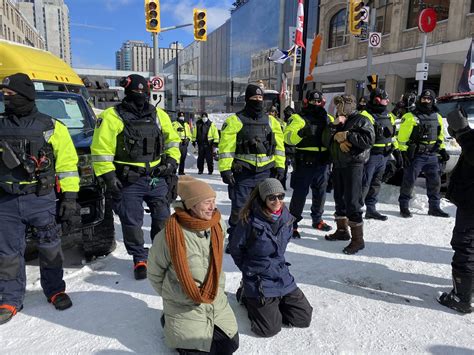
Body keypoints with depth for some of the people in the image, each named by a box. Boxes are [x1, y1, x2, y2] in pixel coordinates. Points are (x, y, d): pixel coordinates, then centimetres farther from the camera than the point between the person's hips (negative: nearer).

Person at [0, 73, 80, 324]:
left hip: (41, 200, -3)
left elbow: (67, 163, -2)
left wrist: (70, 198, -7)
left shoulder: (51, 127, -2)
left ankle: (55, 290, 27)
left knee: (50, 248, 8)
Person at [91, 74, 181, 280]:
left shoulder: (158, 115, 9)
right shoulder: (112, 116, -4)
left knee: (163, 218, 11)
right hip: (128, 181, -3)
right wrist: (109, 176, -11)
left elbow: (172, 140, 19)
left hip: (158, 178, 4)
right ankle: (139, 259, 23)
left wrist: (171, 161, 5)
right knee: (132, 222, 3)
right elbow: (101, 149, -7)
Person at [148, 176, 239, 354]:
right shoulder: (169, 235, -24)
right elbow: (154, 273, -8)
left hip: (217, 302, 5)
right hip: (184, 308, -5)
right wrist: (175, 296, 1)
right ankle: (170, 323, 21)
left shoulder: (218, 225, -8)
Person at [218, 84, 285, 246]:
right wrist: (225, 169, -12)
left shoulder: (271, 121, 12)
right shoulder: (235, 121, -2)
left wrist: (280, 166, 7)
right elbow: (226, 147, -7)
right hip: (242, 172, -4)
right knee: (239, 208, 0)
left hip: (266, 172, 4)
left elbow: (279, 145, 14)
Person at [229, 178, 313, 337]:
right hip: (258, 281, -5)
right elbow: (235, 248, -7)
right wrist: (250, 269, 4)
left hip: (283, 277, 6)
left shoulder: (286, 218, -5)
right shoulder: (249, 221, -22)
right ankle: (246, 296, 19)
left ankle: (273, 302, 27)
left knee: (304, 318, 6)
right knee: (270, 328, -5)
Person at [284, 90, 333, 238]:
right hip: (304, 163, -5)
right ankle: (292, 223, 9)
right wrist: (301, 133, -33)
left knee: (320, 193, 16)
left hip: (322, 163, 6)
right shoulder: (298, 118, -3)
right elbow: (288, 137, -16)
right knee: (300, 194, -3)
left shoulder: (328, 119, 14)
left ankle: (317, 219, 35)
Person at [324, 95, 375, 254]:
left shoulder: (361, 120, -4)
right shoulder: (337, 121, 17)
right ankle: (342, 230, 30)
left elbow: (369, 139, -18)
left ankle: (357, 239, -3)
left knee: (352, 201, -10)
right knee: (340, 198, 15)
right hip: (338, 164, 8)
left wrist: (347, 135, -17)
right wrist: (334, 126, -10)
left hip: (353, 165, -8)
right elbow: (326, 140, 7)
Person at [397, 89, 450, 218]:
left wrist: (442, 150, 16)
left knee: (435, 182, 9)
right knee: (409, 181, -2)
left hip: (432, 156, 6)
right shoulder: (410, 117, -8)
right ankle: (404, 207, 9)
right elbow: (402, 137, -10)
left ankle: (434, 207, 21)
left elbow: (440, 135, 24)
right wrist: (404, 153, -15)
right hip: (415, 155, -6)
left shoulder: (437, 117, 13)